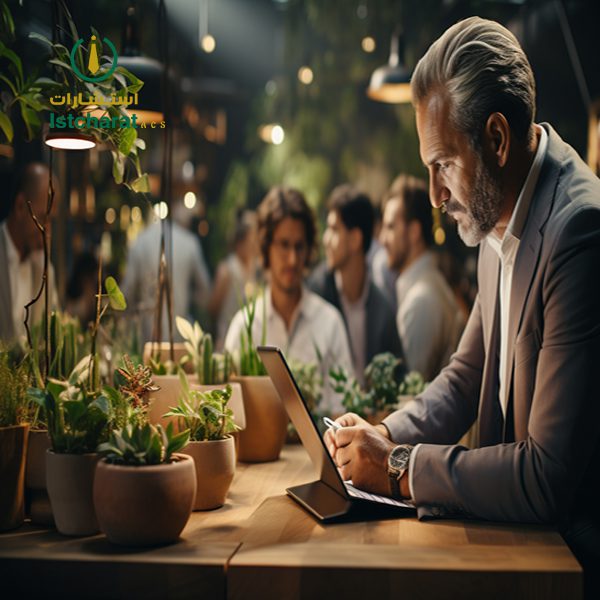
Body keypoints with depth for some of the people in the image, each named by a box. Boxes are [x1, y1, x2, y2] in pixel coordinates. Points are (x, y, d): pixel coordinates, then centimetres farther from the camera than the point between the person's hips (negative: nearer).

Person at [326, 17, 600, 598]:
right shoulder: (498, 225, 5)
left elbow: (549, 479, -25)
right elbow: (466, 376, 17)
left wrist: (400, 468, -16)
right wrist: (384, 436, 1)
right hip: (519, 533, 7)